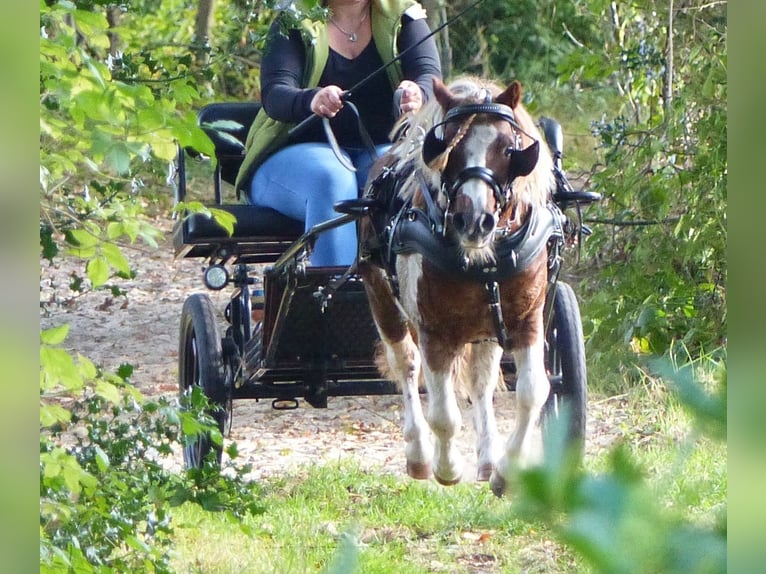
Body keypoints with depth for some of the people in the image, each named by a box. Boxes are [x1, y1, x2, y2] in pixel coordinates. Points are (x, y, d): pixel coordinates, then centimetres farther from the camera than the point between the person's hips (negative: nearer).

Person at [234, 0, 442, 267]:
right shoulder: (293, 24, 3)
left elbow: (431, 78, -8)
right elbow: (273, 95, -13)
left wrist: (418, 95, -35)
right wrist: (311, 101, -37)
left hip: (383, 148, 1)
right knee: (332, 179, -35)